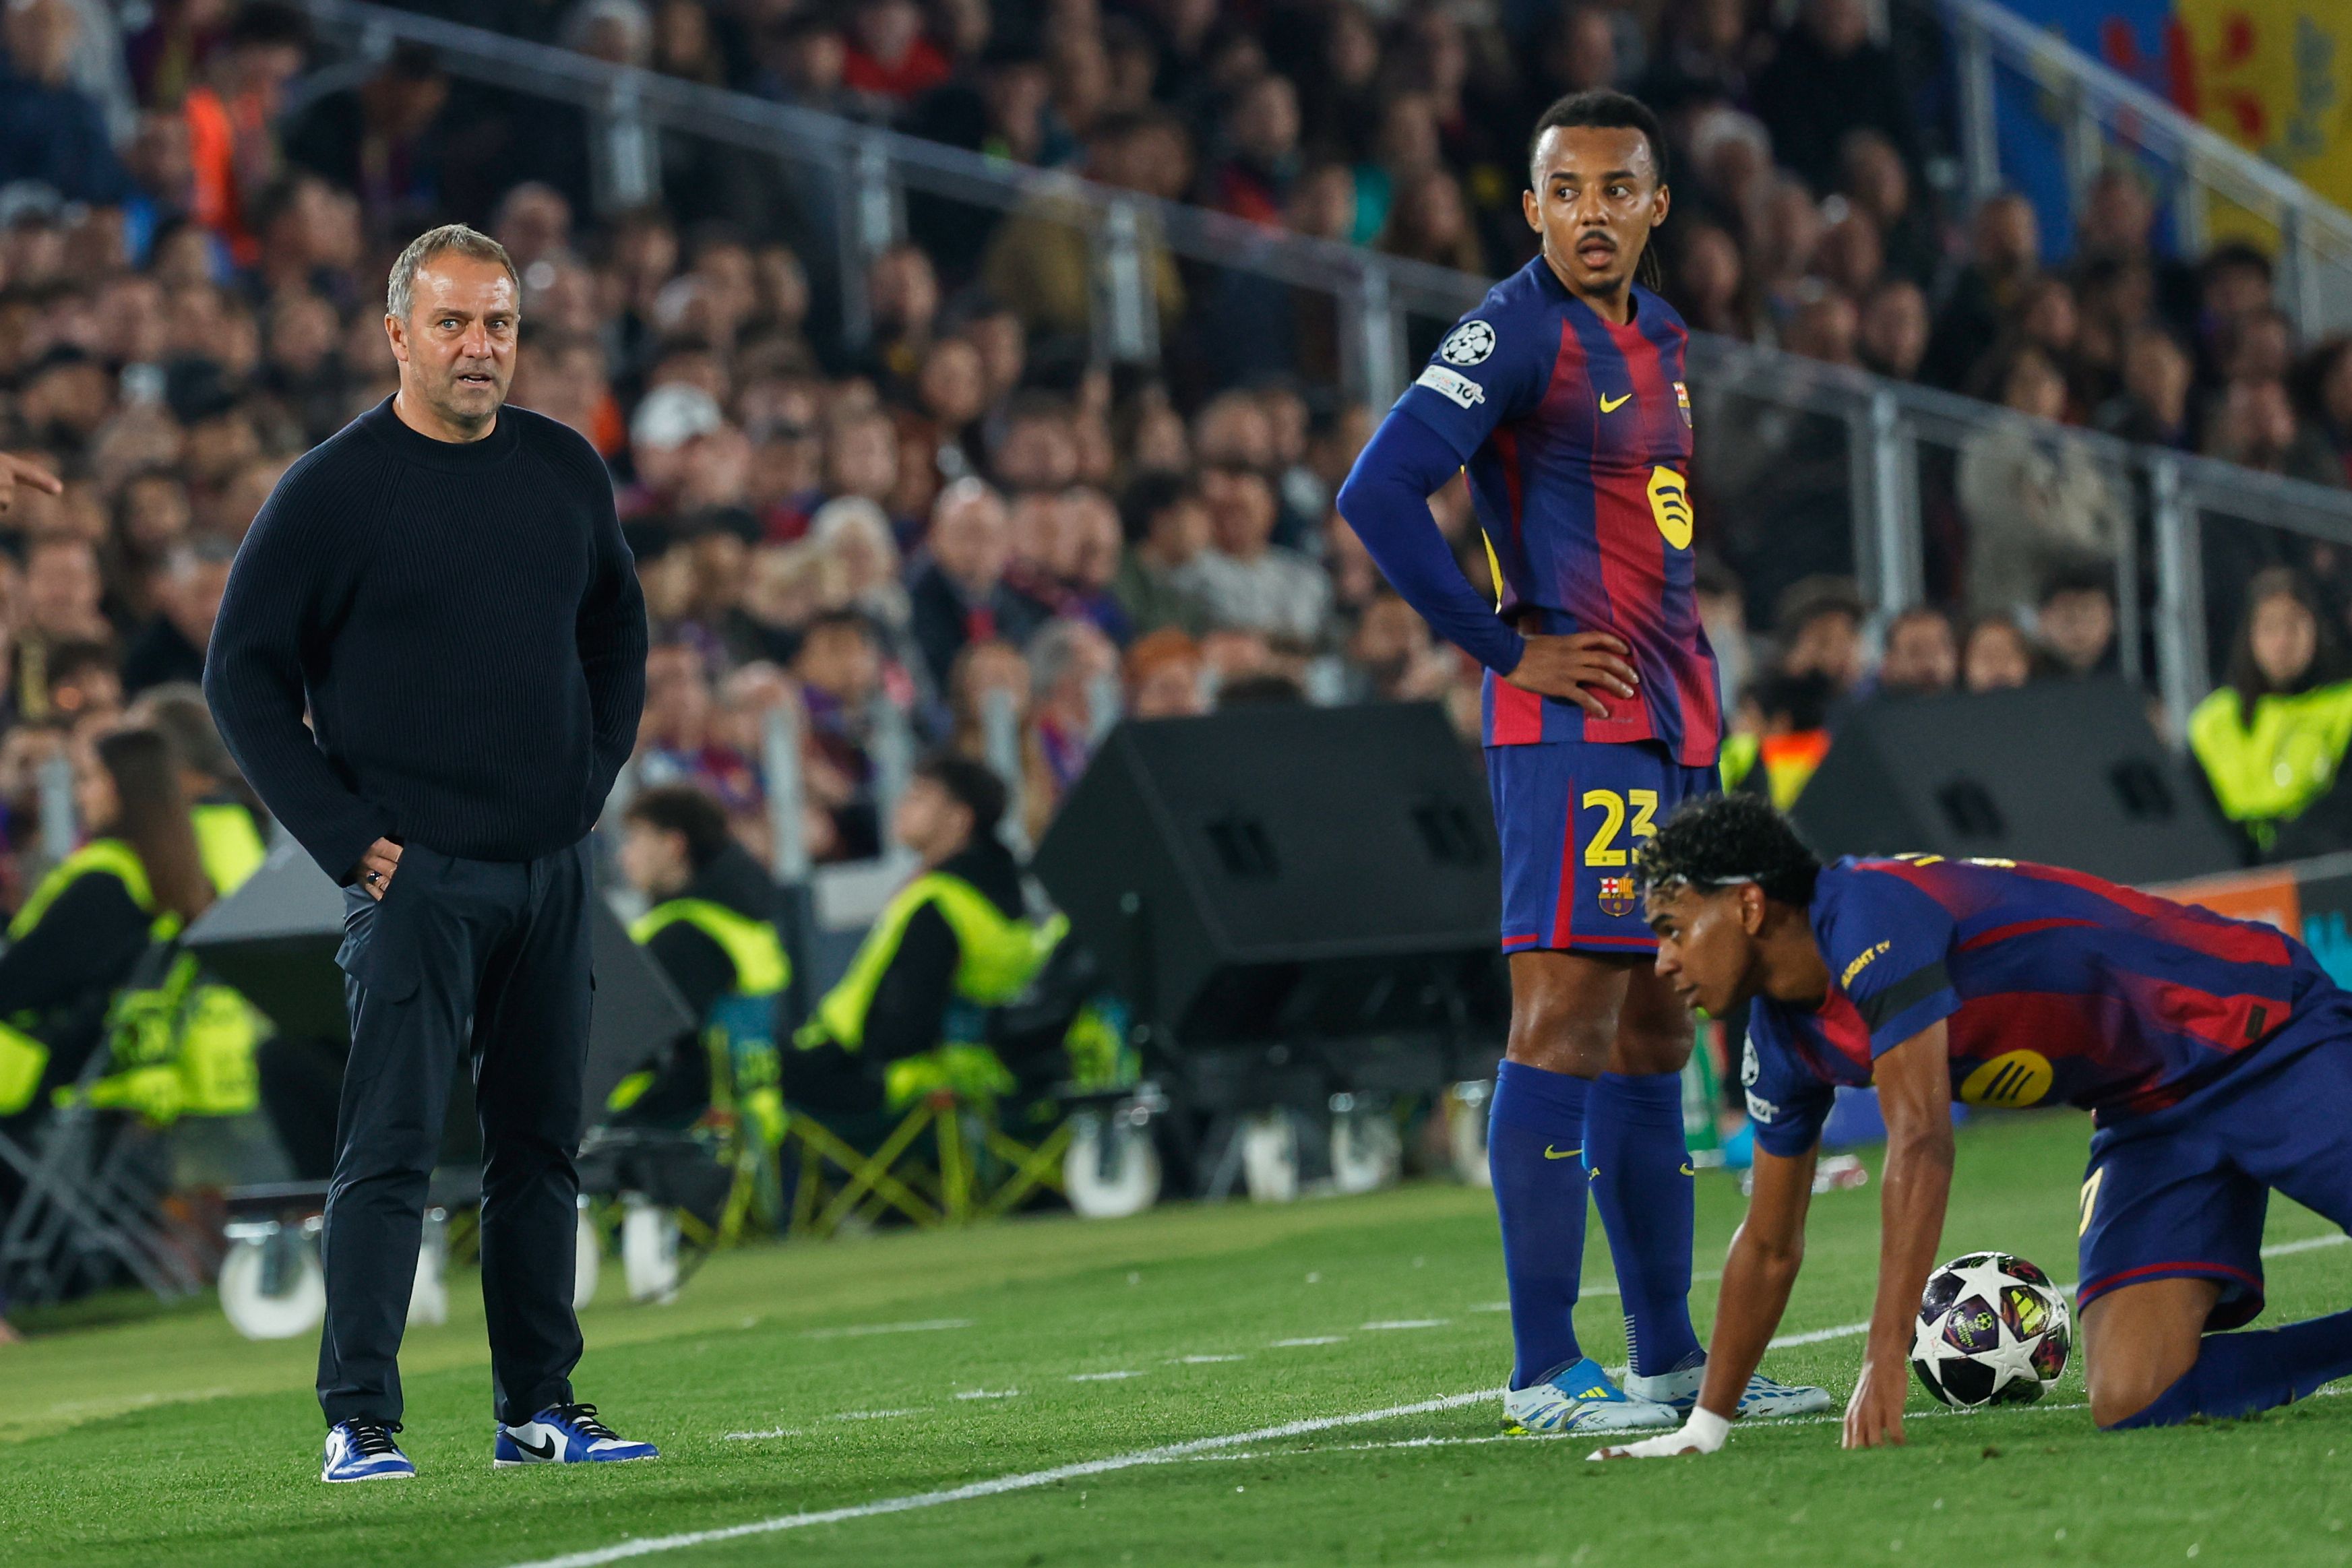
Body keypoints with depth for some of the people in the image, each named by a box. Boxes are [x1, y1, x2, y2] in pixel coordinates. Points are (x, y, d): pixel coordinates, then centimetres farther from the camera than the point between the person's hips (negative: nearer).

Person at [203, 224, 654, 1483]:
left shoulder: (565, 472, 9)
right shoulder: (331, 490, -7)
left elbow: (616, 628, 24)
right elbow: (244, 673, -5)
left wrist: (593, 779, 10)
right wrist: (345, 838, -10)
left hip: (552, 868, 6)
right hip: (413, 871, -6)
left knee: (541, 1144, 10)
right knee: (389, 1149, -9)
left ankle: (538, 1411, 16)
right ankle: (359, 1422, -8)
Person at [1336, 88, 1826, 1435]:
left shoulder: (1659, 336, 16)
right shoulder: (1518, 332, -10)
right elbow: (1379, 494, -18)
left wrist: (1700, 700, 16)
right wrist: (1508, 646, -14)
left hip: (1671, 729, 9)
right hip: (1574, 723, -9)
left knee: (1653, 1038, 12)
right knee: (1565, 1026, -10)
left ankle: (1671, 1357, 17)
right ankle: (1543, 1374, -10)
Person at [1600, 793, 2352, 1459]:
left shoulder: (1869, 917, -24)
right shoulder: (1782, 1038, 3)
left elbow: (1920, 1143, -31)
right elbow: (1769, 1247, 15)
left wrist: (1886, 1358, -33)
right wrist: (1705, 1427, 15)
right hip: (2151, 1117, 8)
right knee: (2131, 1401, -14)